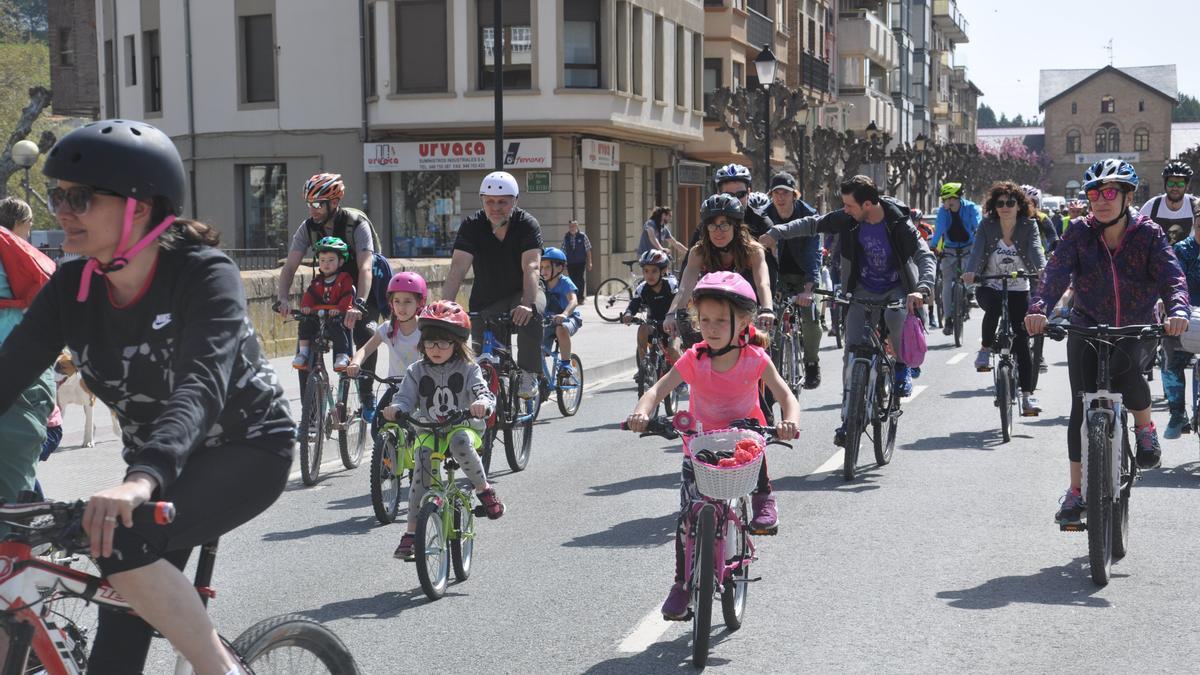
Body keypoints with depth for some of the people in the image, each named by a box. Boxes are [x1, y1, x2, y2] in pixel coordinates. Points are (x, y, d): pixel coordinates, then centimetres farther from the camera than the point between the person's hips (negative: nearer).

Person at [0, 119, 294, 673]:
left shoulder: (204, 275, -24)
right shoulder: (71, 290, -8)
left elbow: (201, 385, -39)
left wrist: (142, 479, -55)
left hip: (248, 449, -6)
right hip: (156, 460, 6)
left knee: (120, 540, -31)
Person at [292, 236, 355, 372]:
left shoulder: (345, 279, -1)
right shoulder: (318, 280, 15)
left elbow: (347, 297, -13)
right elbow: (309, 294, 5)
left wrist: (339, 308, -30)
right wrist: (305, 305, -16)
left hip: (337, 316, -5)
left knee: (338, 329, -32)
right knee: (305, 324, -15)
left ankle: (342, 356, -23)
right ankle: (302, 353, -7)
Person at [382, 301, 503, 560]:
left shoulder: (468, 369, 0)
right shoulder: (417, 371, 6)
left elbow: (484, 393, -13)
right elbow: (405, 399, -2)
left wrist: (483, 405, -38)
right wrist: (395, 409, -27)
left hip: (463, 428, -2)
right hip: (427, 431, 2)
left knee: (460, 443, -37)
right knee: (422, 470, -22)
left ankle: (484, 489, -15)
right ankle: (411, 531, -17)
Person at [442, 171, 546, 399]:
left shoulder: (527, 224, -16)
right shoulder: (472, 225, -13)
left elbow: (531, 268, -30)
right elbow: (458, 268, -23)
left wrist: (528, 304, -47)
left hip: (522, 292, -2)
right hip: (486, 299, 2)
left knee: (531, 315, -35)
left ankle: (528, 376, -23)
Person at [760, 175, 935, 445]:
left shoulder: (899, 224, -19)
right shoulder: (846, 219, -10)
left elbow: (925, 256, -22)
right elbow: (812, 224, 2)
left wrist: (921, 289, -39)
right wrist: (776, 233, -8)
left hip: (896, 290, -2)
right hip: (862, 291, 2)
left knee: (897, 316, -35)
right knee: (853, 352, -9)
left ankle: (902, 367, -5)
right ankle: (849, 418, -4)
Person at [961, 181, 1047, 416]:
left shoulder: (1028, 226, -5)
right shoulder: (987, 225, -6)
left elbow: (1036, 249, -20)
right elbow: (977, 250, -19)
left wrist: (1042, 270, -42)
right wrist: (970, 272, -40)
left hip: (1018, 289, 1)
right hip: (989, 287, -1)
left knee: (1022, 340, -6)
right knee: (994, 305, -36)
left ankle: (1027, 396, -2)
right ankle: (986, 350, -10)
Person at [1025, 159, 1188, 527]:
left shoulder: (1148, 233, -9)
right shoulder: (1080, 232, -8)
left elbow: (1172, 275, -21)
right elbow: (1057, 271, -23)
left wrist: (1178, 309, -43)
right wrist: (1038, 308, -42)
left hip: (1137, 328, -1)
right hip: (1088, 325, 1)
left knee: (1125, 368, -32)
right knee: (1082, 407, -4)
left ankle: (1144, 427, -1)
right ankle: (1077, 490, 8)